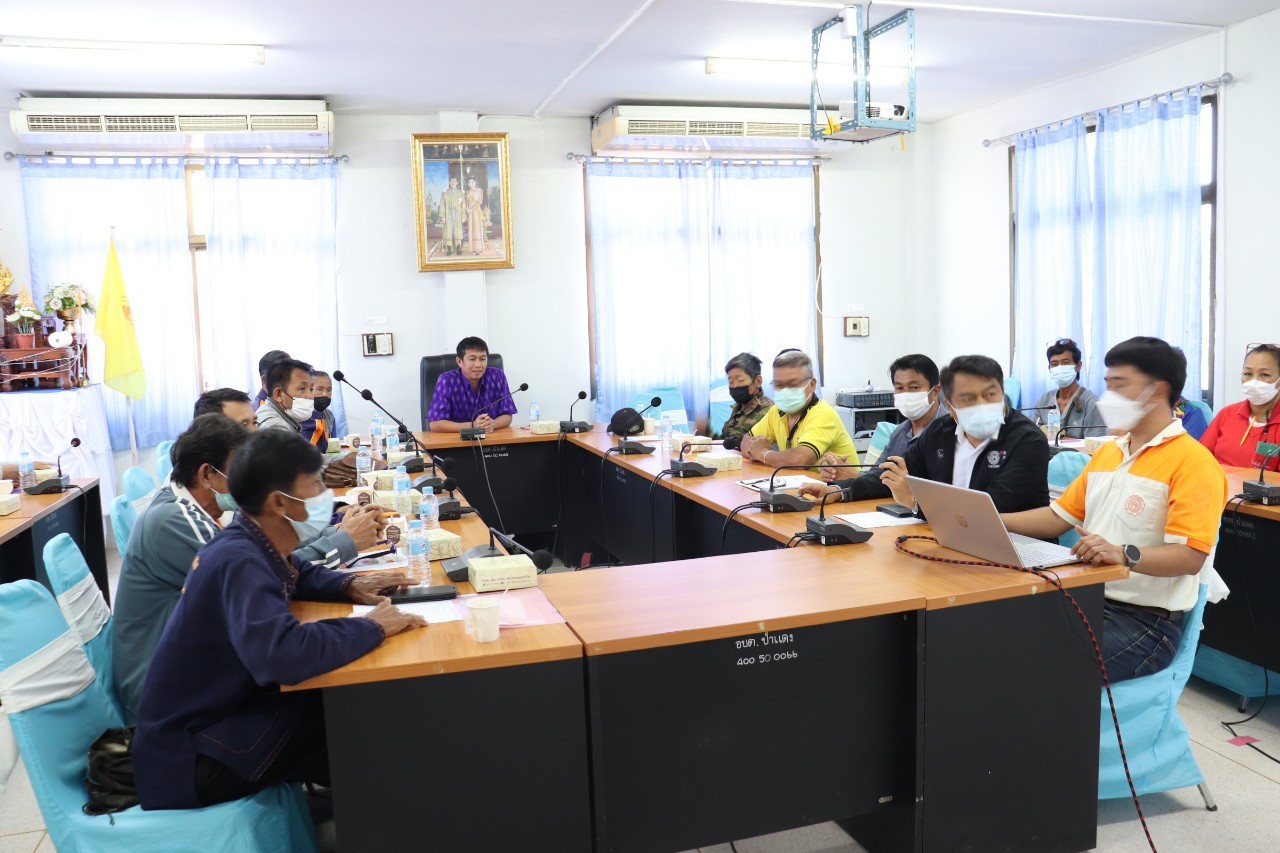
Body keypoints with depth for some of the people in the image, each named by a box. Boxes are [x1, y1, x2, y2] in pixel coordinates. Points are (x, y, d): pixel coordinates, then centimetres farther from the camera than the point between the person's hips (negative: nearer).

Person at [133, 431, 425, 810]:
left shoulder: (251, 543, -2)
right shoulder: (239, 562, -29)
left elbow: (297, 572, 23)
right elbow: (282, 653, -46)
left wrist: (350, 586, 2)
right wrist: (372, 627, -31)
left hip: (222, 708, 9)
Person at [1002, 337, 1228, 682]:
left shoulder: (1193, 462, -9)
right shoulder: (1107, 452, 17)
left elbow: (1190, 557, -17)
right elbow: (1059, 516, 18)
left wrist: (1124, 555, -34)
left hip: (1146, 620, -7)